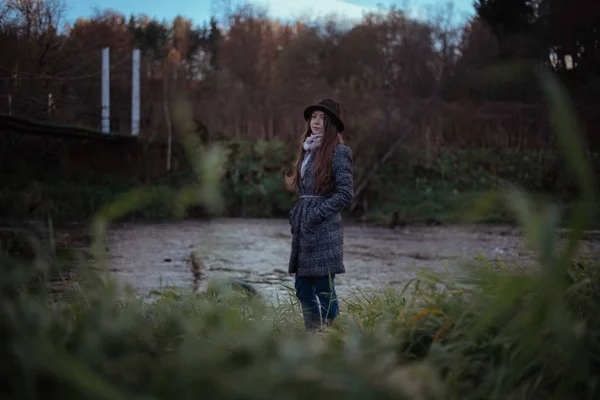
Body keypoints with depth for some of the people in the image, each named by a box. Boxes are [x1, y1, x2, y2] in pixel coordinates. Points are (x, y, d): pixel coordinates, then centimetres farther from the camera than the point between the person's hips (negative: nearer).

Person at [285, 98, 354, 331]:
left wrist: (316, 214, -14)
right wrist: (298, 214, 10)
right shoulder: (309, 150, 15)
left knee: (324, 291, -4)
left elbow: (345, 194, -13)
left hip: (324, 230, -8)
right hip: (303, 229, 8)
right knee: (302, 289, 11)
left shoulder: (338, 152, -8)